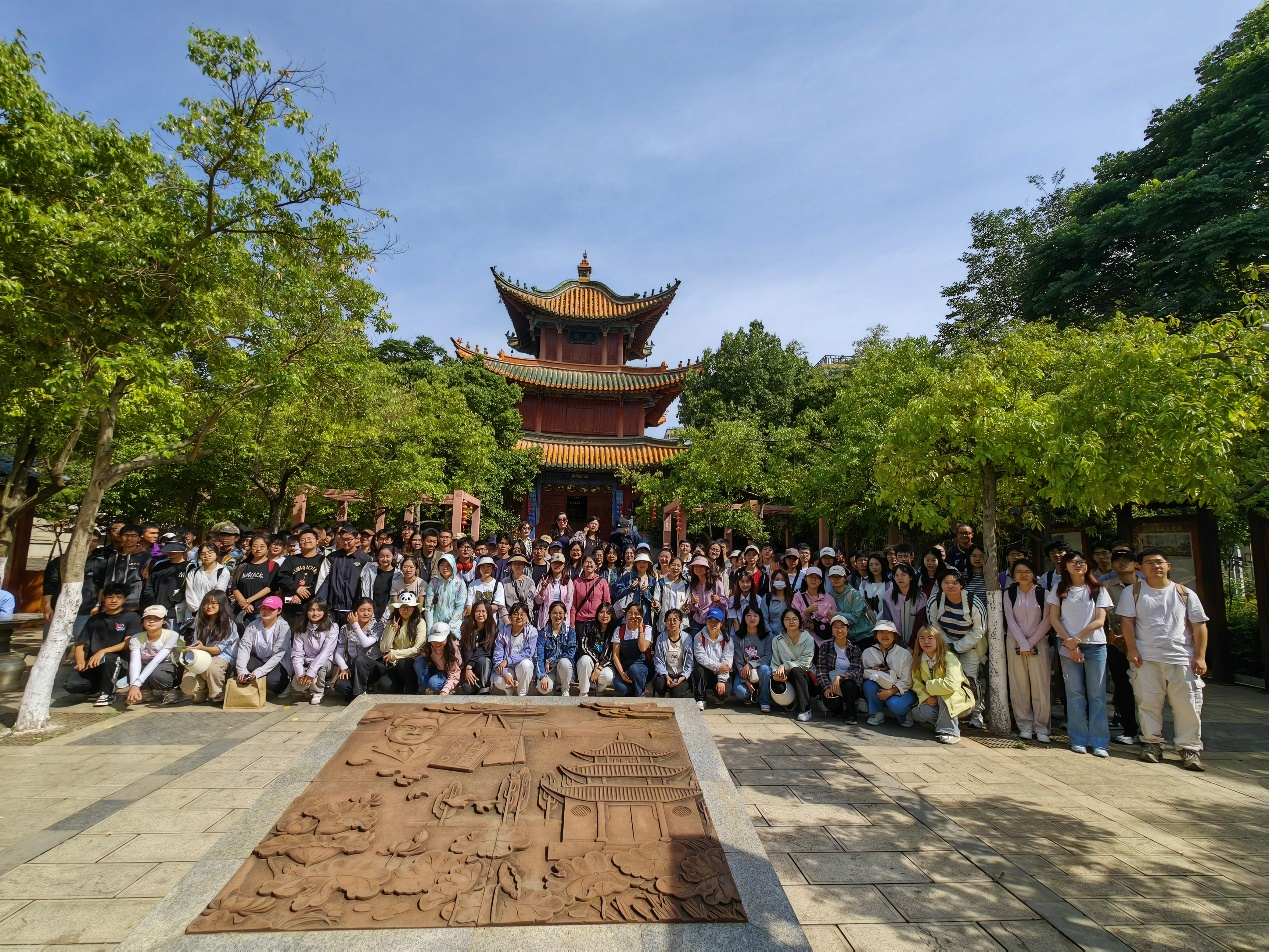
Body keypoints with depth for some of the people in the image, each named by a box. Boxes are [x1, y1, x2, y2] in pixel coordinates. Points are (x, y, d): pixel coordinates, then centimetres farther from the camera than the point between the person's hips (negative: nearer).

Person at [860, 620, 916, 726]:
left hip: (900, 690, -3)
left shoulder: (905, 654, -10)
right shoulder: (868, 652, -4)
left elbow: (906, 682, -11)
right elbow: (862, 673, 1)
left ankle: (904, 714, 3)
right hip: (878, 693, 3)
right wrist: (873, 670, -20)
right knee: (869, 683, -28)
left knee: (894, 704, -34)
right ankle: (877, 714, -7)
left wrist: (891, 692, -26)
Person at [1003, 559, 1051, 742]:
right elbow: (1010, 621, 0)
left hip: (1038, 642, -1)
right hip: (1015, 643, 1)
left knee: (1040, 685, -4)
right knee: (1019, 686, 1)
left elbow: (1046, 622, -2)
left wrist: (1031, 642, -7)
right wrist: (1023, 644, -8)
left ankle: (1041, 726, 5)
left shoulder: (1042, 593, 1)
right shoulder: (1009, 594, 4)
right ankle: (1025, 725, 10)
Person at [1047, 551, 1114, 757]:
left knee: (1097, 695, 0)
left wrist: (1077, 639, -10)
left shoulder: (1098, 590, 7)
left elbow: (1100, 620, -1)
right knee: (1075, 694, 2)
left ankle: (1100, 742, 6)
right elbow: (1053, 619, 4)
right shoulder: (1060, 590, 8)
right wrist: (1069, 643, -7)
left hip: (1095, 645, 0)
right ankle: (1079, 740, 8)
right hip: (1067, 645, 0)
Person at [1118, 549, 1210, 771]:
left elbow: (1199, 626, 6)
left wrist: (1200, 656, -2)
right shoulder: (1132, 592, 6)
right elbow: (1127, 621, 1)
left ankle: (1189, 749, 11)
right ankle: (1152, 743, 14)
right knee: (1148, 703, 3)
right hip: (1146, 659, 0)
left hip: (1182, 658, 1)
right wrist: (1132, 650, -7)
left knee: (1187, 705, 0)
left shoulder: (1185, 594, 8)